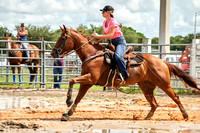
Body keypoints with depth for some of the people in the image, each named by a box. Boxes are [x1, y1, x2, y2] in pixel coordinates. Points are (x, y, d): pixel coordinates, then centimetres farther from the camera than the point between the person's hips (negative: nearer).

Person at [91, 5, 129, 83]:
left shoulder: (113, 22, -14)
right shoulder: (105, 22, 12)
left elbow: (110, 35, -21)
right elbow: (104, 35, 14)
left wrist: (98, 36, -21)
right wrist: (96, 37, -4)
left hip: (120, 42, -10)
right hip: (113, 43, 10)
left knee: (117, 55, -36)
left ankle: (124, 74, -29)